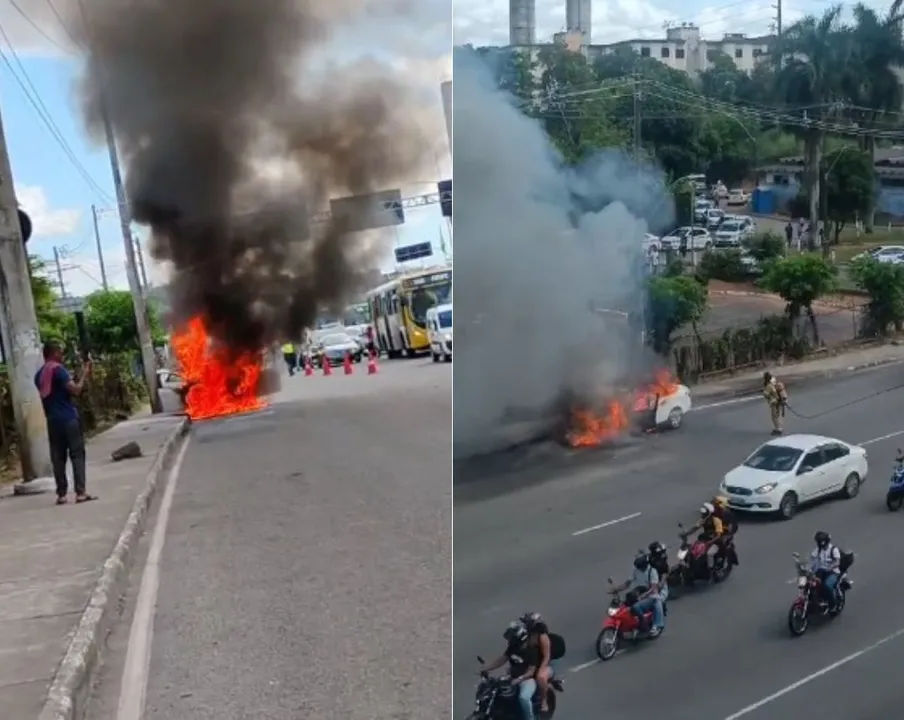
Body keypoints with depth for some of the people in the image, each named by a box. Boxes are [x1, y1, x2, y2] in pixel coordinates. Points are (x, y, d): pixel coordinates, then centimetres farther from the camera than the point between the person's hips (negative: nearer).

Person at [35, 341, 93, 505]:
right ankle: (81, 492, -10)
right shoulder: (58, 369, -9)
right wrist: (84, 375, -3)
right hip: (68, 418, -7)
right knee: (77, 454, -5)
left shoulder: (39, 375, 15)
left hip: (52, 421, 7)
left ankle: (61, 494, 9)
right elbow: (75, 390, -16)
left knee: (58, 457, 8)